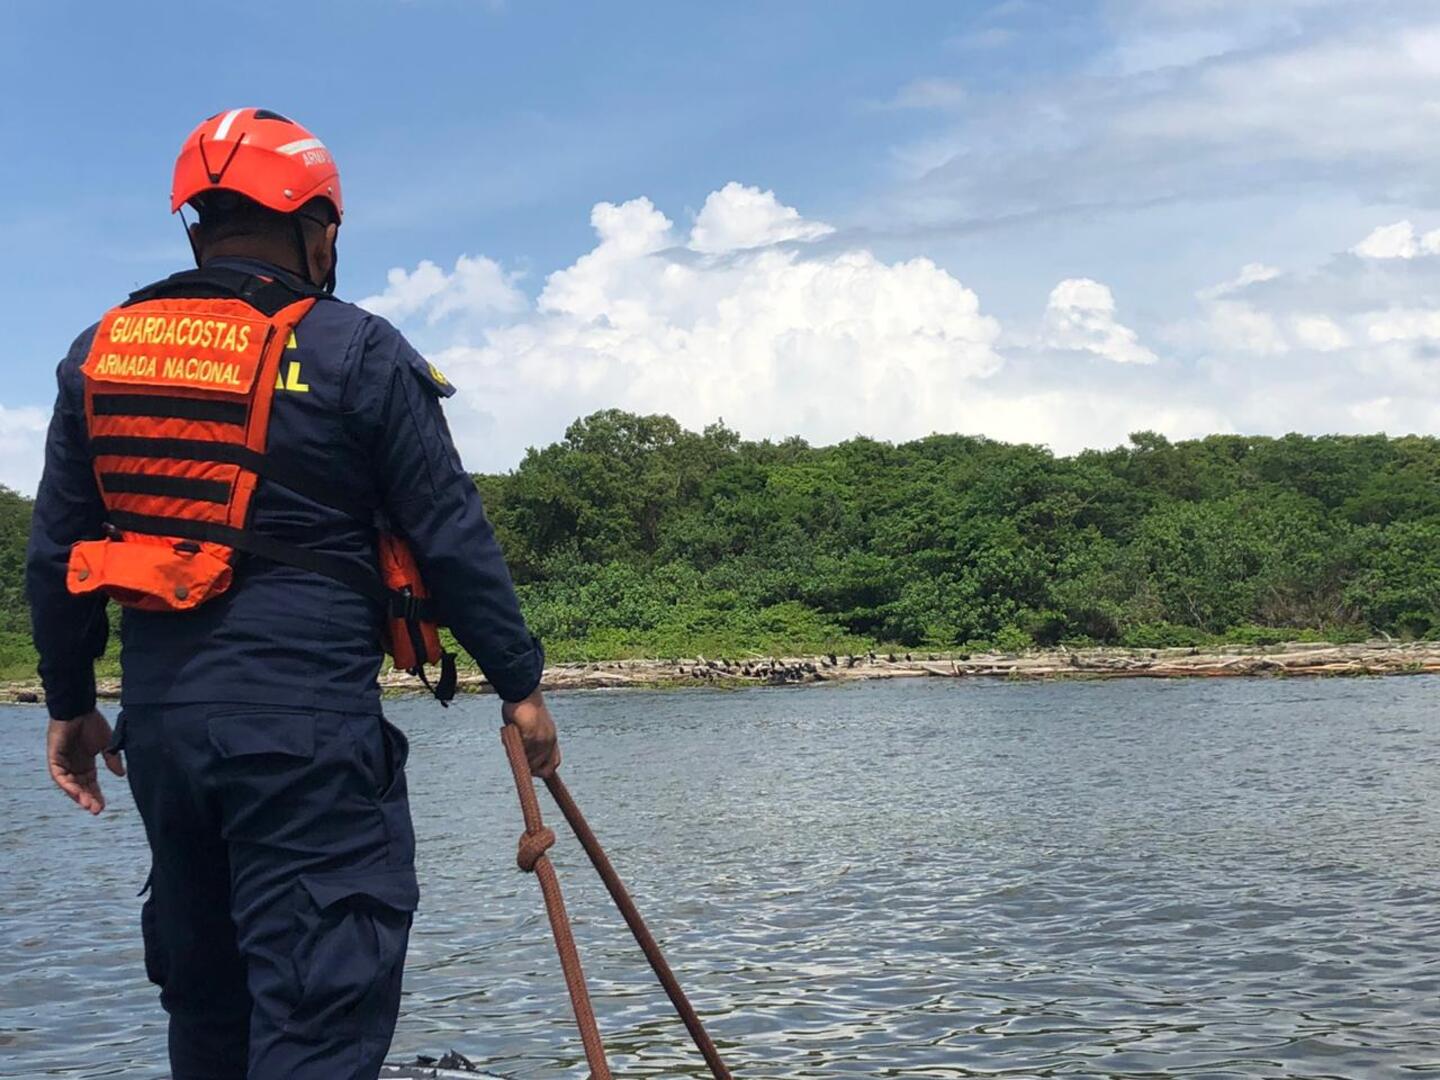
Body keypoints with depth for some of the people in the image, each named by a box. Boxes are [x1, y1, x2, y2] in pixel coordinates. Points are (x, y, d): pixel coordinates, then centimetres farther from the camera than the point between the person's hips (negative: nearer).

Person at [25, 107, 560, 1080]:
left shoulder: (101, 353, 11)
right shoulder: (358, 353, -4)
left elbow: (57, 552, 13)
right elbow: (452, 538, -4)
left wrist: (71, 704, 22)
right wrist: (519, 683, 4)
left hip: (162, 715, 6)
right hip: (306, 722, -6)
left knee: (205, 999, 19)